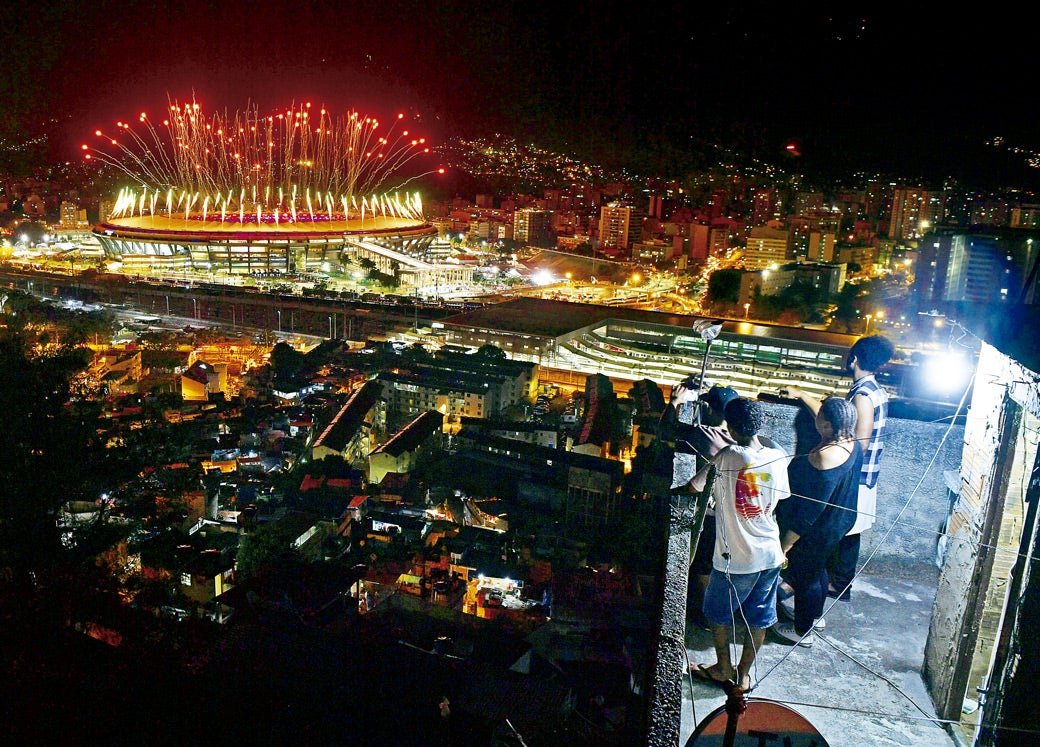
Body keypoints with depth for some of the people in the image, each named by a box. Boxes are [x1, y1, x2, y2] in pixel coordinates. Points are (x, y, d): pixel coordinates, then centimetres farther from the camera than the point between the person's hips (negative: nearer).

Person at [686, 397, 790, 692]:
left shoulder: (728, 457, -19)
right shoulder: (778, 457, -7)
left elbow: (694, 486, -12)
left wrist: (720, 452, 0)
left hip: (735, 557, -4)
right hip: (770, 555, 4)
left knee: (719, 613, 20)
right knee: (758, 618, 18)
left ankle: (724, 669, 34)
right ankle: (743, 674, 31)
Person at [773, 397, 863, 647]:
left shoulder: (824, 459, -38)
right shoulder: (852, 444, -12)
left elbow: (810, 510, -32)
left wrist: (786, 543, -24)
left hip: (815, 532, -9)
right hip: (839, 522, 9)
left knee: (804, 577, 14)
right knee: (817, 570, 31)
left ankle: (803, 631, 35)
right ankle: (816, 615, 54)